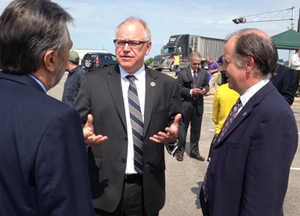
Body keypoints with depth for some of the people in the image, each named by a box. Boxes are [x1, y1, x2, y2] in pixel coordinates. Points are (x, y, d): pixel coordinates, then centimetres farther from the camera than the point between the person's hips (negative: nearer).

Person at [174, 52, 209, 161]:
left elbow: (206, 85, 15)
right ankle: (179, 152, 19)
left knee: (196, 130, 12)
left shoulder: (203, 73, 8)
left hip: (198, 104, 4)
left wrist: (204, 89, -8)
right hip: (186, 104, -4)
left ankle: (194, 151, 27)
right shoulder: (182, 73, -5)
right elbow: (179, 89, -8)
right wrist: (191, 92, -20)